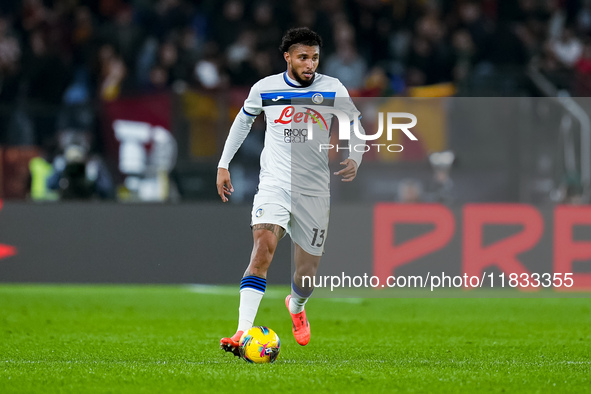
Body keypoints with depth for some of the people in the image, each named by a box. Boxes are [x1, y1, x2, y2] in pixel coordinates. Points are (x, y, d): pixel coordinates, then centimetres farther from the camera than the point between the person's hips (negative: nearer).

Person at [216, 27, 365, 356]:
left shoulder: (333, 90, -2)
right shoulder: (265, 89, 0)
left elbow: (356, 125, 10)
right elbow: (243, 121, 19)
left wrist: (355, 159, -10)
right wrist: (224, 164, 17)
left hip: (315, 192, 1)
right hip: (274, 184, -1)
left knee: (307, 274, 7)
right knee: (262, 249, -26)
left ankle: (296, 307, 46)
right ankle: (243, 334, -33)